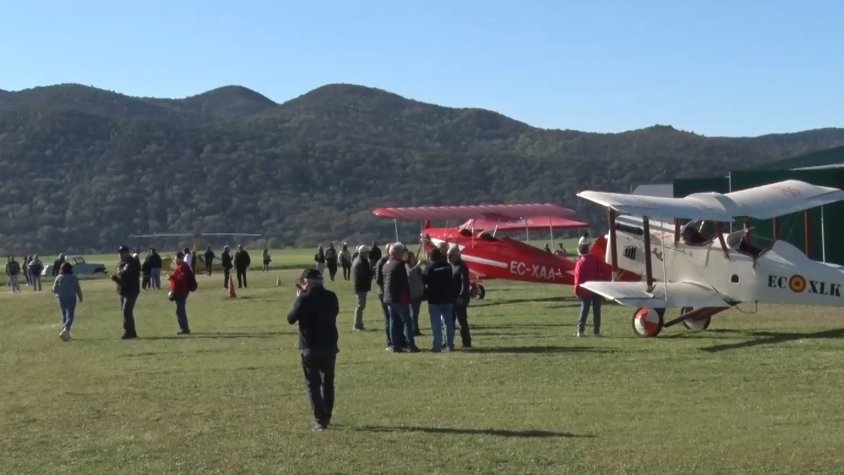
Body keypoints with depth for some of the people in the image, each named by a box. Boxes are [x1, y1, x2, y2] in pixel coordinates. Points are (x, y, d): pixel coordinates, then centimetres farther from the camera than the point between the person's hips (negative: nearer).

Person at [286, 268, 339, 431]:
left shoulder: (304, 299, -14)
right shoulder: (331, 297, 0)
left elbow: (291, 319, -4)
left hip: (310, 348, -4)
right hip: (330, 346, 4)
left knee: (313, 384, 4)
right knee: (328, 382, 19)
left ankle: (320, 420, -2)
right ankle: (326, 417, 26)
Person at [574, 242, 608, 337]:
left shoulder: (580, 263, -8)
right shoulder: (596, 259, -1)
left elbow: (578, 278, -9)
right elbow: (603, 272, 0)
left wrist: (577, 291, -2)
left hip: (585, 291, -1)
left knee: (584, 310, 5)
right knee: (597, 311, 5)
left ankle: (580, 330, 0)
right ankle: (597, 331, 3)